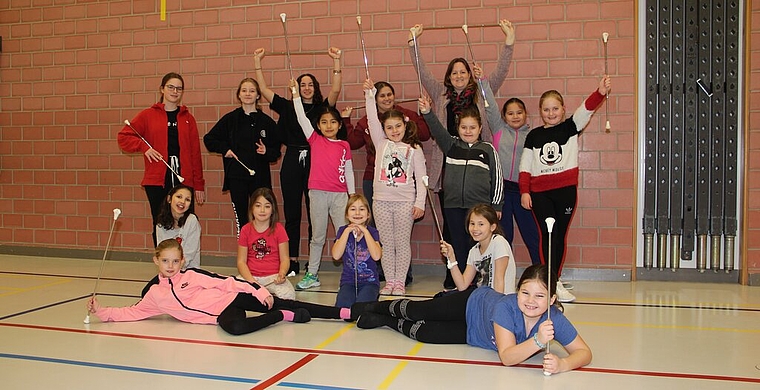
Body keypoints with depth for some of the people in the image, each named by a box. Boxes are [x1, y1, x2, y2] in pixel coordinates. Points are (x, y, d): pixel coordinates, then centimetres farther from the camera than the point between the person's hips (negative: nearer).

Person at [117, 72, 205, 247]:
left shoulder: (187, 118, 11)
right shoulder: (148, 115, 7)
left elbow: (195, 153, 9)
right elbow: (123, 137, 8)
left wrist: (199, 185, 6)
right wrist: (144, 147, -9)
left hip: (184, 180, 1)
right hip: (157, 180, -1)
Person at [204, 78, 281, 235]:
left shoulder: (267, 122, 4)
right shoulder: (230, 119, 5)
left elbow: (276, 151, 8)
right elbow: (208, 139, 13)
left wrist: (266, 152, -12)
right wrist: (224, 149, 0)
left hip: (260, 177, 0)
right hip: (236, 176, 1)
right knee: (241, 218, 5)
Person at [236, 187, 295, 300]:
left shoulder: (278, 229, 1)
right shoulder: (246, 230, 3)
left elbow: (285, 259, -1)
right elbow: (241, 261, 1)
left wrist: (282, 274, -23)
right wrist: (251, 280, -16)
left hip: (273, 276, -1)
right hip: (251, 276, 1)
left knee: (288, 295, -31)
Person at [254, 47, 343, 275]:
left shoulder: (322, 108, 6)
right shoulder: (287, 107, 10)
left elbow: (336, 90, -9)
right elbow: (263, 89, 8)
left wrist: (336, 61, -13)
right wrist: (257, 62, 7)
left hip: (315, 163, -1)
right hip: (292, 163, 2)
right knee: (291, 214, 6)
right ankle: (292, 261, 14)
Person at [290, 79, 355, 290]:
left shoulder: (344, 146, 7)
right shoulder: (315, 140, 5)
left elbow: (348, 171, 9)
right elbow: (302, 118, -4)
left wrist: (353, 196, 7)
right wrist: (296, 93, -10)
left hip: (340, 195, 0)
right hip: (318, 193, 0)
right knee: (318, 236, 8)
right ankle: (312, 275, 18)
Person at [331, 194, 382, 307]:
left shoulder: (372, 232, -2)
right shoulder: (343, 230, 2)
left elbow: (376, 256, -20)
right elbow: (336, 256, -13)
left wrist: (365, 231, -18)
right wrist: (347, 231, -15)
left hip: (369, 281, -1)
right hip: (348, 281, 1)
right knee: (342, 308, -26)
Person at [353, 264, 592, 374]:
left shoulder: (555, 320, -34)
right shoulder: (506, 307, -41)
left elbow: (584, 352, -33)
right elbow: (506, 356, -44)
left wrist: (562, 364, -53)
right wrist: (537, 341, -59)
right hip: (473, 304, -3)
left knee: (421, 332, 15)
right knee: (415, 312, 17)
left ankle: (384, 320, 44)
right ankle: (369, 309, 45)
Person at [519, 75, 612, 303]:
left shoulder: (570, 128, 5)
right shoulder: (533, 136, 8)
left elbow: (586, 110, -12)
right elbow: (525, 166, 7)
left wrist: (600, 93, -29)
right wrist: (524, 192, -2)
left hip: (566, 190, 0)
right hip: (539, 193, 0)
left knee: (560, 235, 6)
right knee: (548, 235, -5)